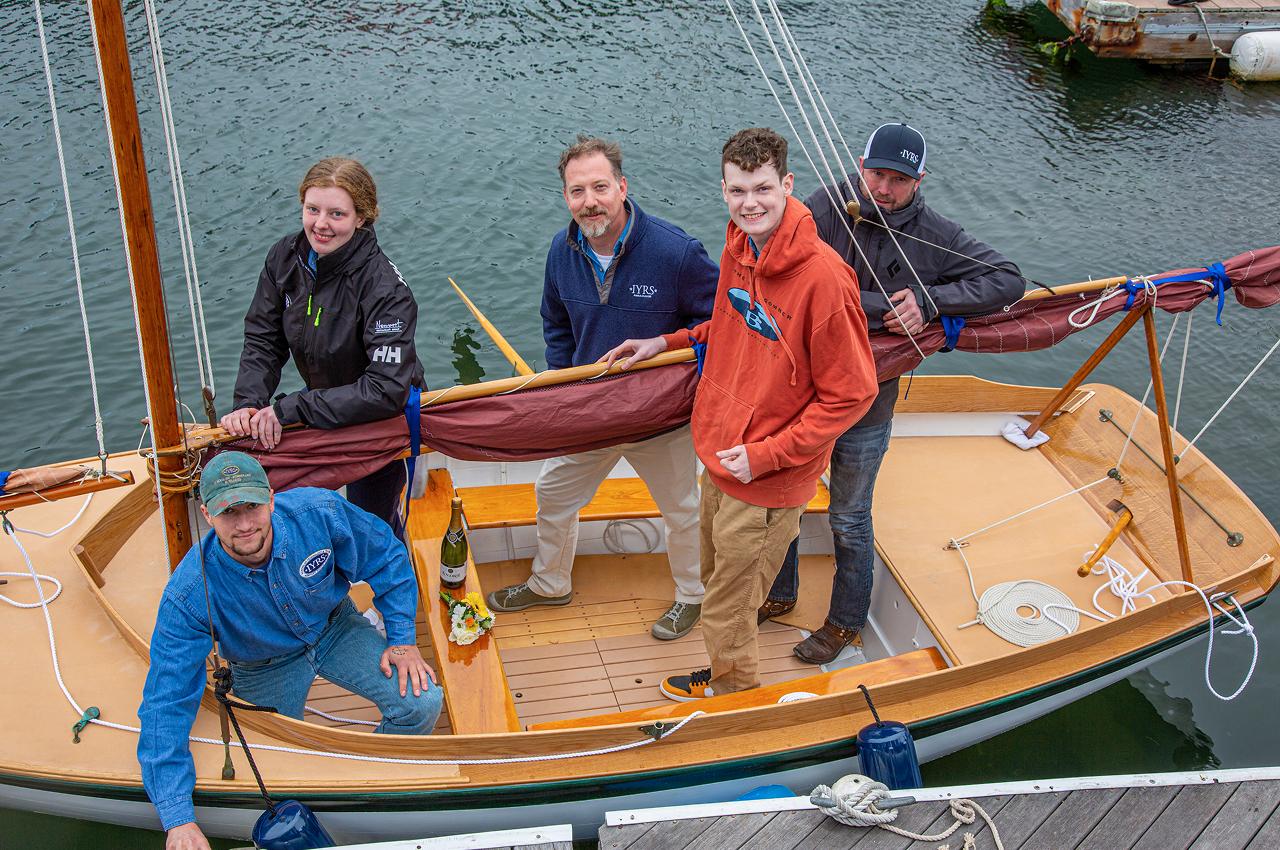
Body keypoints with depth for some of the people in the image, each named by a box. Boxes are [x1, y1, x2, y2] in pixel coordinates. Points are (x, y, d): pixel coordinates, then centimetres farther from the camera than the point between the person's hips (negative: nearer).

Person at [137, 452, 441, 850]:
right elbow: (165, 706, -31)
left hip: (333, 626, 1)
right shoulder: (188, 595, -33)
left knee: (422, 702, -16)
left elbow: (387, 558, -10)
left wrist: (403, 639, -10)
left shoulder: (318, 512, -30)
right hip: (265, 665, -1)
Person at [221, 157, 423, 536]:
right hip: (327, 411, 6)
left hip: (384, 420, -6)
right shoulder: (285, 258, -11)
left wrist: (290, 409, -33)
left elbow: (386, 390, -35)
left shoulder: (385, 288, -30)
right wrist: (247, 404, -21)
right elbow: (263, 340, -3)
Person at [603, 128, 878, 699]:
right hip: (718, 458, 8)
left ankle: (735, 692, 37)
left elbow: (850, 394, -20)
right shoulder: (738, 249, -1)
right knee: (717, 577, 26)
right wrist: (667, 343, 10)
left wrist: (766, 456, -20)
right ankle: (728, 677, 49)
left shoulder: (823, 277, -26)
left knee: (726, 614, 9)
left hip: (766, 484, -8)